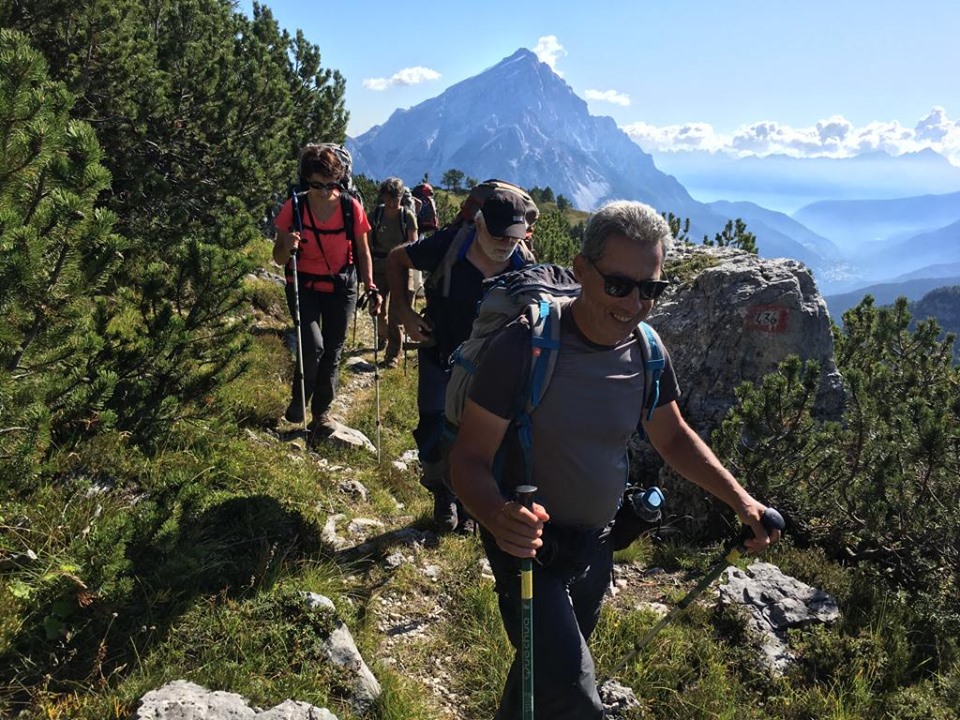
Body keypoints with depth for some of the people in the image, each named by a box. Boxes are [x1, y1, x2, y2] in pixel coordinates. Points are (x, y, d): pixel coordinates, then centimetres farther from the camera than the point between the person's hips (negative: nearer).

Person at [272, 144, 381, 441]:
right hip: (304, 286, -1)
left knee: (332, 350, 6)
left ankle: (321, 412, 25)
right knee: (313, 345, -18)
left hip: (341, 287, 1)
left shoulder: (351, 206, -10)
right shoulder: (294, 207, -12)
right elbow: (278, 259, -6)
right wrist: (287, 247, -28)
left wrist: (371, 288, -8)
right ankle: (298, 400, 10)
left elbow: (363, 252, 1)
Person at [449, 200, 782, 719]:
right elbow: (470, 458, -23)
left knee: (548, 664, 26)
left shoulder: (647, 351, -8)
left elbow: (671, 437, 8)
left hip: (595, 544, 6)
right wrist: (499, 516, -43)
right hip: (529, 542, -6)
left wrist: (739, 499, -3)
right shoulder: (524, 347, -25)